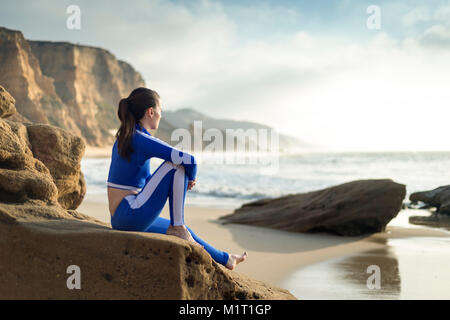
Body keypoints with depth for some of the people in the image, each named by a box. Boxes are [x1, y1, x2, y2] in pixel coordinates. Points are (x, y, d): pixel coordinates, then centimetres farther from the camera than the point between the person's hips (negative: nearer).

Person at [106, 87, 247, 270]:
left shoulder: (124, 138, 13)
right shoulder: (142, 140, -16)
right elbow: (188, 160, -22)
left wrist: (184, 182, 10)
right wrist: (191, 178, 1)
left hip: (121, 219, 10)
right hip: (133, 215, -10)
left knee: (182, 232, 27)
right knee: (177, 164, -10)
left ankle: (225, 259, 46)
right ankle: (177, 227, -4)